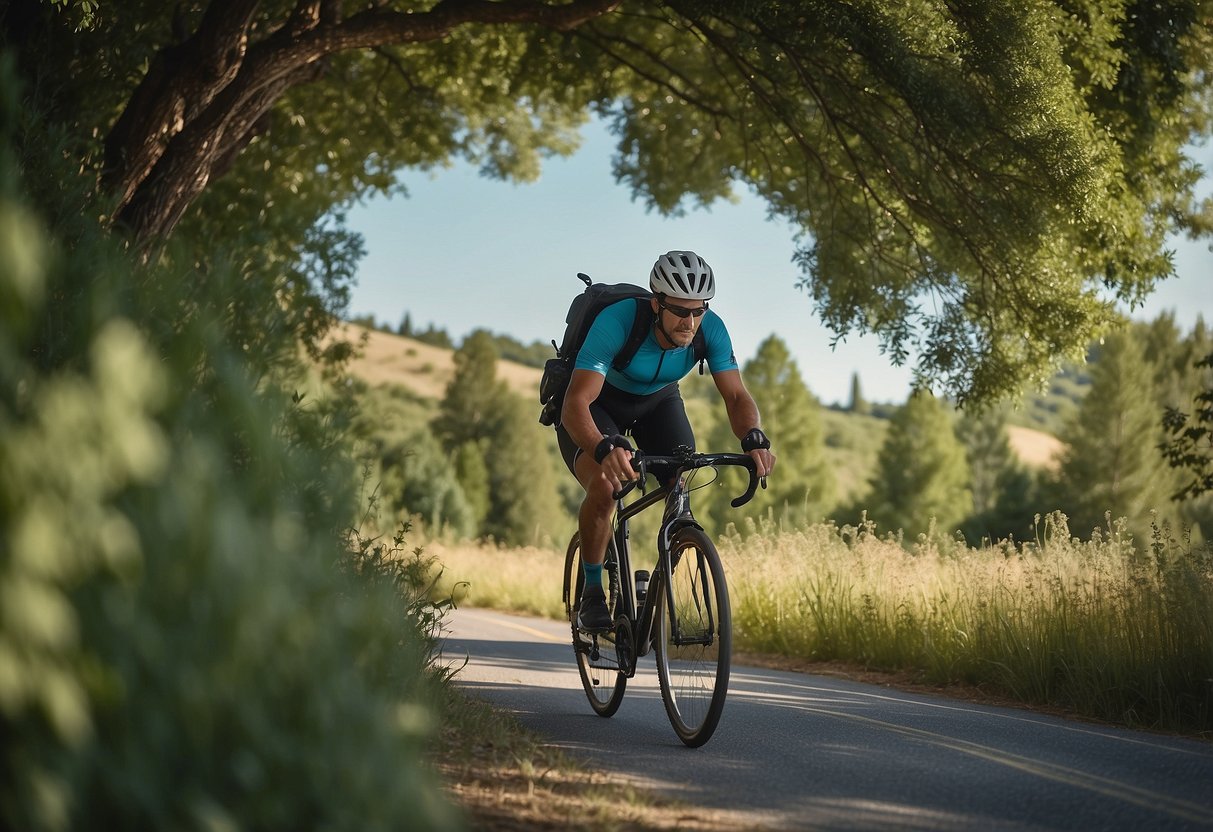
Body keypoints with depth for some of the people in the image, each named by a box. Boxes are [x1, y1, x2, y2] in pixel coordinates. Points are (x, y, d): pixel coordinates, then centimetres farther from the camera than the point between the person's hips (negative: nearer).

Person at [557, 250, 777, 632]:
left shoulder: (711, 329, -26)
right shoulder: (616, 321, -39)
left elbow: (736, 396, -26)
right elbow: (575, 404, -46)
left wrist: (754, 438, -49)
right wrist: (604, 449, -66)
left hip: (657, 400, 4)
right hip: (598, 401, -4)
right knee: (605, 488, -29)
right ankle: (591, 593, -7)